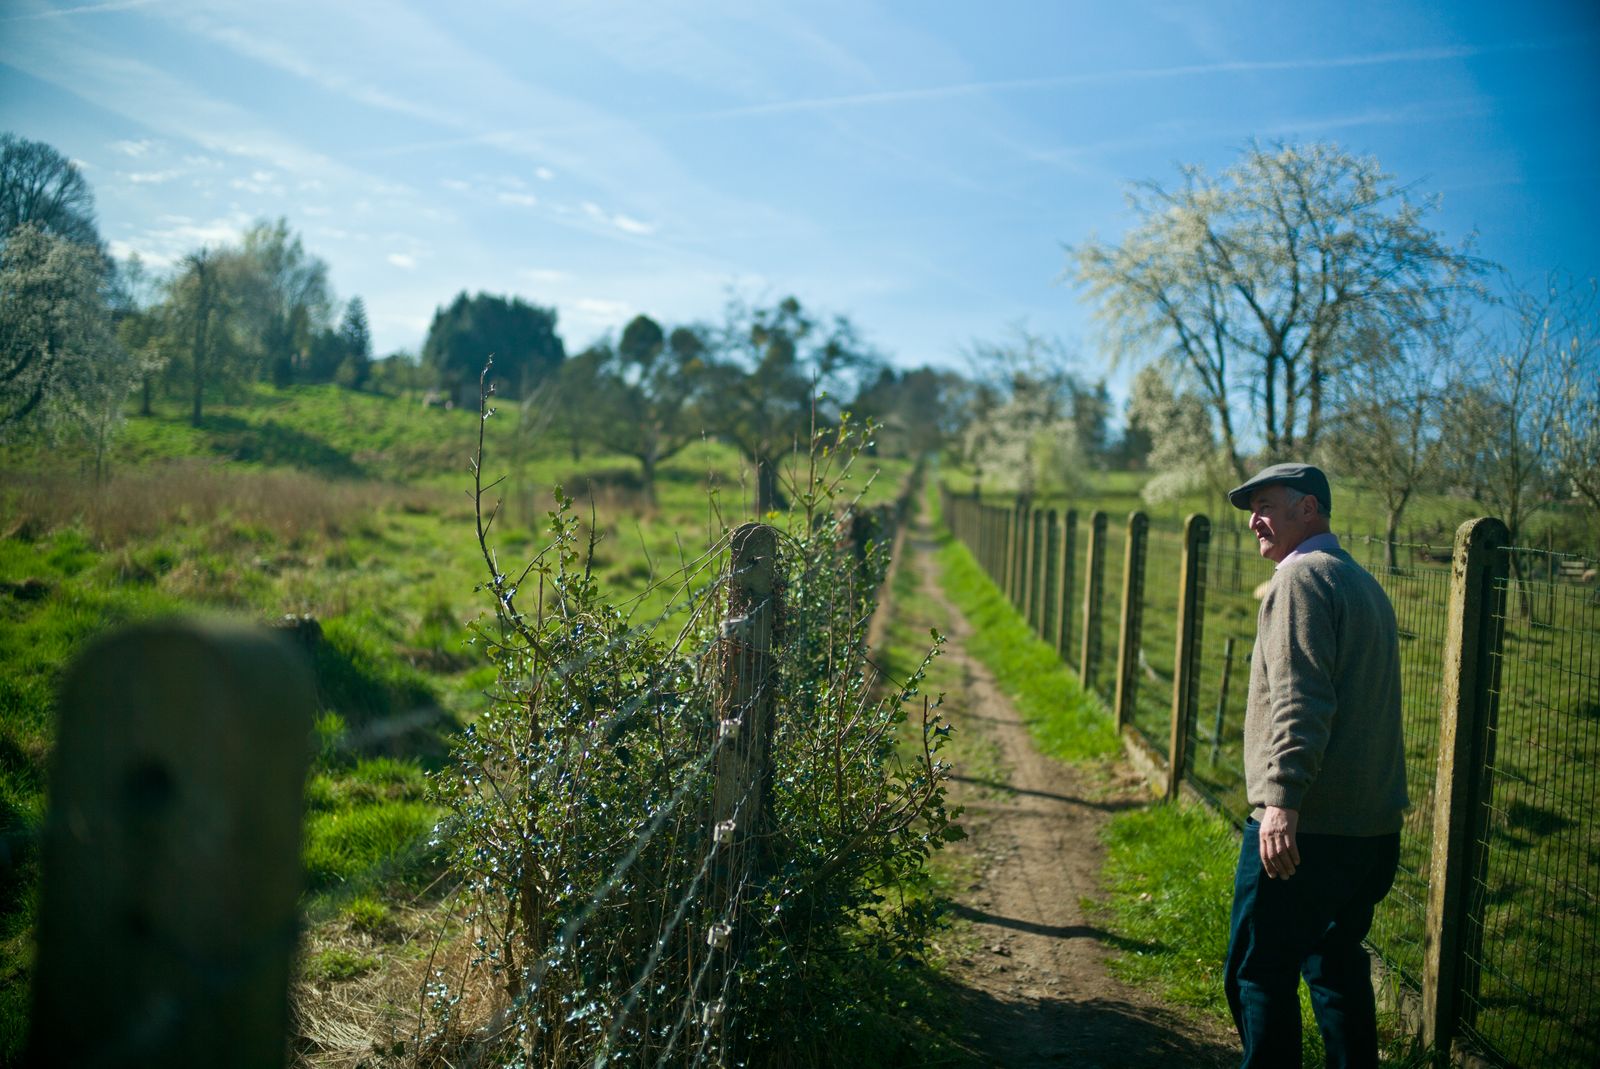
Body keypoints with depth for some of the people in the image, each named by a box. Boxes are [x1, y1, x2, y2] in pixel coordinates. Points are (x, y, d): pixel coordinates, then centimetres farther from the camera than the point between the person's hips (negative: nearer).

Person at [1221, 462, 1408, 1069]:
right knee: (1337, 966, 20)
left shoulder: (1302, 575, -10)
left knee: (1259, 972, -2)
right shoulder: (1365, 583, 20)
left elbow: (1300, 700, -22)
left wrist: (1283, 799, -27)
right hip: (1373, 825, 9)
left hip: (1306, 823, -9)